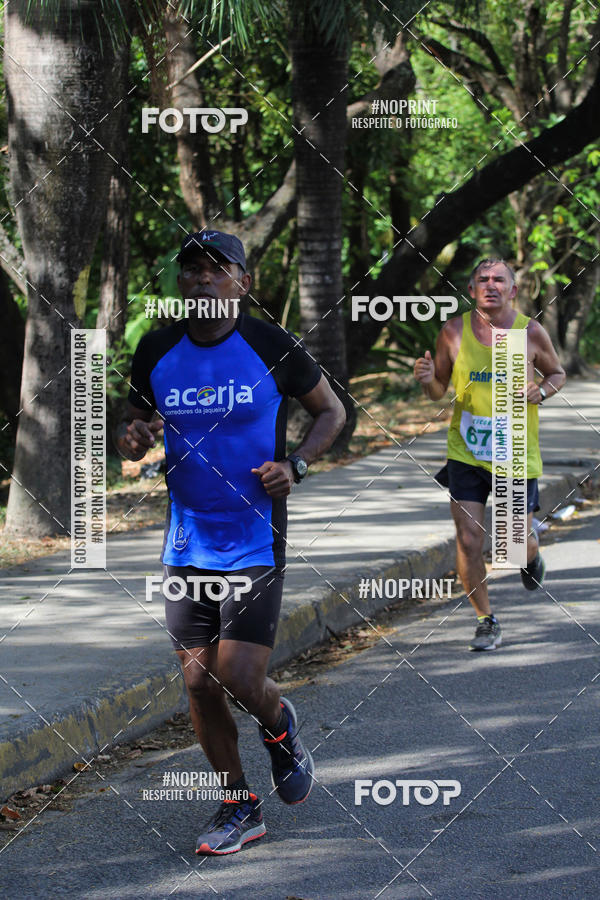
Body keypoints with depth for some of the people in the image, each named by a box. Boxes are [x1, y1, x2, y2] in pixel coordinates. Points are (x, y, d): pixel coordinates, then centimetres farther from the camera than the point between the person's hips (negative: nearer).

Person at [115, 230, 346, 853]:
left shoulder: (273, 348, -8)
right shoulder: (156, 352, 1)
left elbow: (331, 411, 6)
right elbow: (135, 422, 15)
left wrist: (296, 465, -12)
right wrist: (133, 440, -10)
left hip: (254, 542, -4)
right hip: (186, 542, 4)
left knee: (240, 681, -11)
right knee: (199, 682, 5)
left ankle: (278, 726, 25)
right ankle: (239, 807, 22)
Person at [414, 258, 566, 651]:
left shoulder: (531, 332, -7)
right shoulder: (454, 332, -4)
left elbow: (557, 373, 10)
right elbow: (439, 391, 5)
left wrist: (541, 392, -12)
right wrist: (427, 379, -18)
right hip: (466, 453, 1)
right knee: (469, 543, -7)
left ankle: (532, 550, 43)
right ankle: (487, 622, 12)